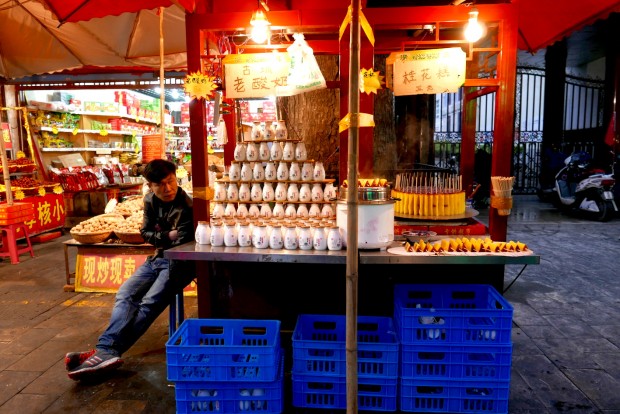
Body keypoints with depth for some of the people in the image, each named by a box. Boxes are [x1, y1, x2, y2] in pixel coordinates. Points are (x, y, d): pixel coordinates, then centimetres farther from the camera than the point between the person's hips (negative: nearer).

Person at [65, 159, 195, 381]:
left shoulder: (186, 207, -19)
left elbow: (182, 244, -21)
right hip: (157, 258, 7)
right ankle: (107, 350, -23)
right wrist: (167, 236, -10)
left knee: (149, 303, -23)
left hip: (179, 262, -7)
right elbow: (146, 232, 6)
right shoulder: (150, 200, 3)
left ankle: (106, 350, -25)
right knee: (125, 295, -12)